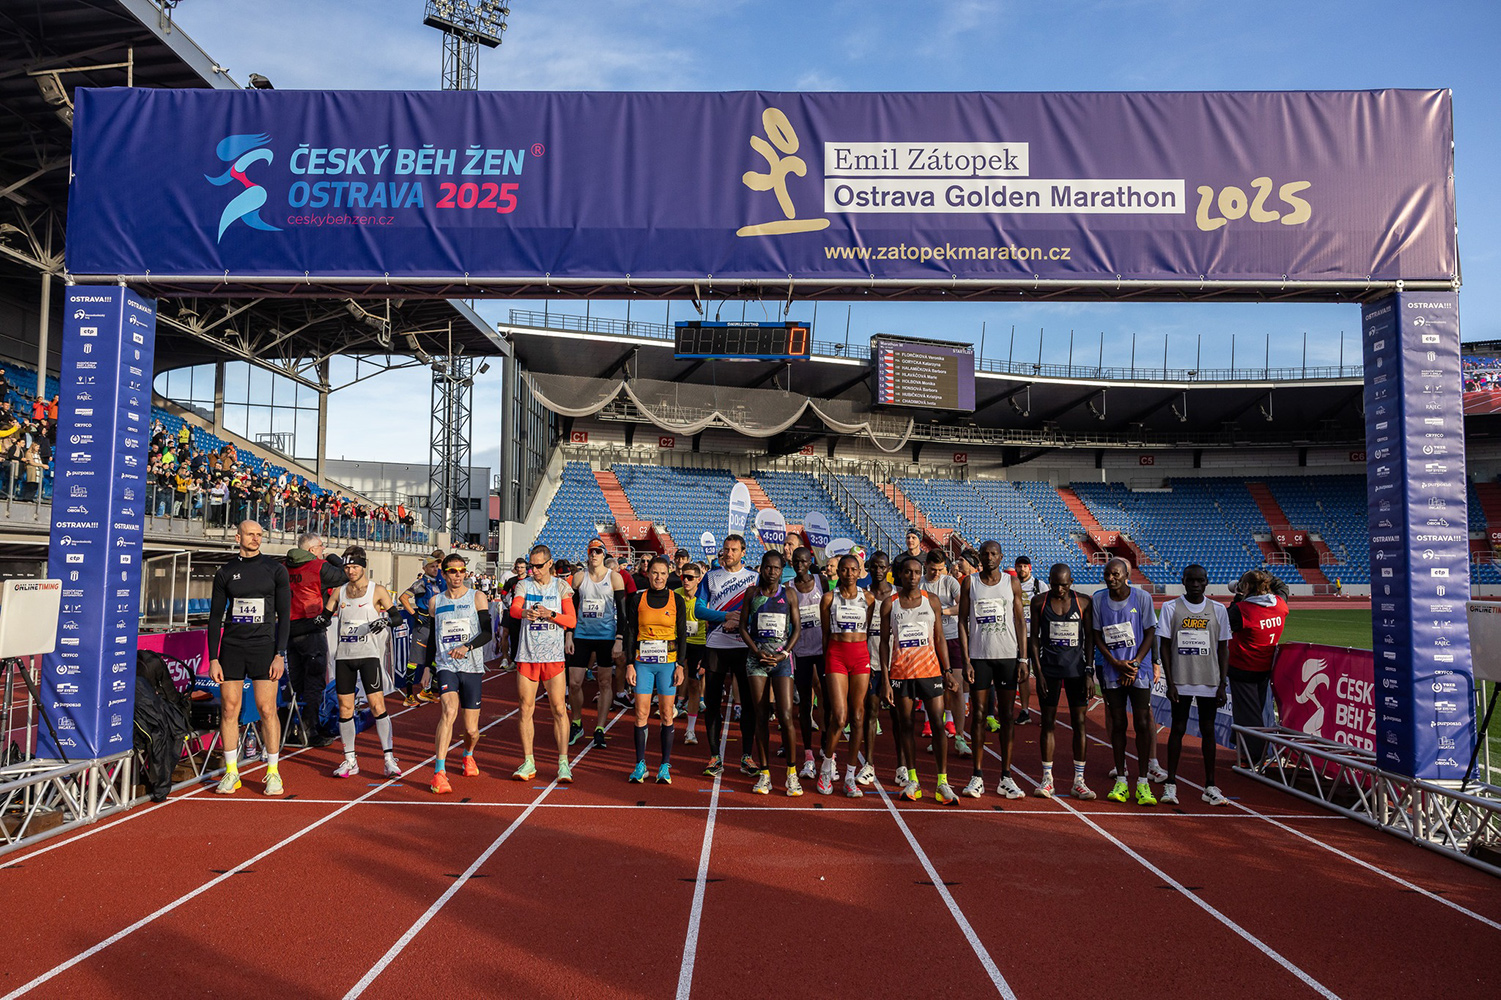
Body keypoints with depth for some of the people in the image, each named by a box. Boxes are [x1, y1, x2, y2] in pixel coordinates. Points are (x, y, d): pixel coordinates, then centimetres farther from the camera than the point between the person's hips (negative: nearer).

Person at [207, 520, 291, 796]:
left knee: (267, 709, -4)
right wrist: (213, 658, 1)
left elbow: (284, 615, 0)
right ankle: (231, 772, 16)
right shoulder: (225, 573, 7)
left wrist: (280, 654, -7)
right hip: (231, 647, 2)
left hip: (263, 647, -2)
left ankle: (273, 773, 7)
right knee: (229, 709, 3)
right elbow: (215, 617, 8)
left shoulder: (275, 569, 2)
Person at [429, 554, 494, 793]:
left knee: (471, 729, 3)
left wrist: (468, 646, -20)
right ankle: (439, 773, -25)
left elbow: (487, 632, -4)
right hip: (445, 665, 0)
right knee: (449, 711, -26)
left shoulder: (477, 598, 3)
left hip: (471, 667, 0)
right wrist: (429, 666, 19)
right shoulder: (435, 602, 11)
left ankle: (468, 755, 38)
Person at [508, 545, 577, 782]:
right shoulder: (524, 585, 7)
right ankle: (528, 762, 14)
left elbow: (572, 621, -2)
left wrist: (550, 614, -20)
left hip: (553, 656, -1)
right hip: (527, 655, 1)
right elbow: (513, 609, -13)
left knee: (559, 709, -4)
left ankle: (563, 763, 1)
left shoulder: (561, 586, 5)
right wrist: (525, 613, -36)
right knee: (526, 709, 4)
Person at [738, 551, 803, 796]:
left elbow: (797, 627, 5)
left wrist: (784, 653, -8)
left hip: (782, 656, -1)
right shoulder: (752, 593, 7)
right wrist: (757, 651, -6)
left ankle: (792, 772, 4)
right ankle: (764, 773, 10)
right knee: (761, 717, 2)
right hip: (756, 656, 1)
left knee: (786, 715, -9)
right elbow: (743, 627, 7)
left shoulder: (788, 593, 5)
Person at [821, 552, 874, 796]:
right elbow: (825, 634, 9)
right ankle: (826, 768, 10)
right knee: (839, 717, -11)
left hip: (861, 656, 2)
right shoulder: (829, 598, 5)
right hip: (836, 655, -2)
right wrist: (826, 663, 7)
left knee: (858, 717, 1)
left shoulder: (868, 598, 8)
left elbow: (870, 632, 10)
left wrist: (872, 664, 6)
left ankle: (849, 776, 10)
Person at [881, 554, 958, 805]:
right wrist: (885, 679, -2)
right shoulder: (890, 603, 2)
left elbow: (939, 638, 9)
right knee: (905, 724, 6)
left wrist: (947, 670, 3)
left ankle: (943, 782, 4)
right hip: (900, 671, 0)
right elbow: (885, 642, 3)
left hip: (930, 669, 0)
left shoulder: (931, 601, 5)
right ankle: (912, 779, 17)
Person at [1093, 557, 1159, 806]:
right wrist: (1117, 663, -8)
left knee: (1142, 723, -2)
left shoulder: (1142, 597, -4)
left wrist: (1135, 663, -10)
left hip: (1139, 668, -1)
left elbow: (1150, 633, -1)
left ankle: (1142, 782, 6)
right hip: (1112, 670, 2)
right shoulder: (1099, 599, 1)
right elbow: (1097, 637, 4)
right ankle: (1121, 781, 12)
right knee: (1118, 724, 5)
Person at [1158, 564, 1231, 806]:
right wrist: (1170, 683, -6)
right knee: (1178, 729, 3)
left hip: (1210, 682, 1)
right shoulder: (1171, 608, -1)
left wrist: (1222, 684, 1)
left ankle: (1210, 786, 15)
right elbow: (1164, 646, 0)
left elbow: (1223, 648, 6)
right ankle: (1170, 784, 10)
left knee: (1208, 731, 7)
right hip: (1181, 682, -1)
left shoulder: (1218, 610, 4)